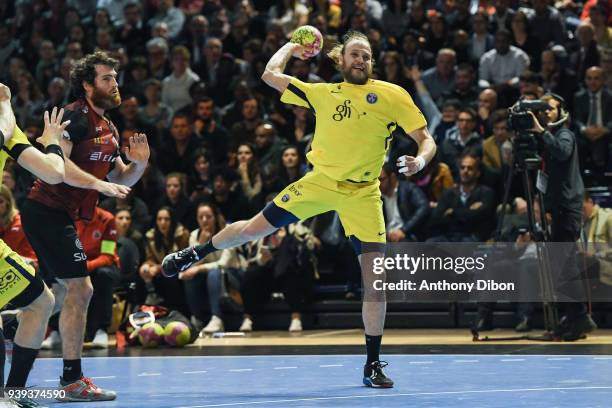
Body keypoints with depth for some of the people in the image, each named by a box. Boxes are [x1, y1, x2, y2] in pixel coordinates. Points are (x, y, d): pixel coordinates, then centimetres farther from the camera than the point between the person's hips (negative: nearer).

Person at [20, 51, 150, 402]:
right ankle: (72, 380, -10)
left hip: (61, 216, 10)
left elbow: (120, 181, 23)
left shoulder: (109, 129, 17)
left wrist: (138, 164, 3)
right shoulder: (76, 116, -12)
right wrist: (100, 185, -29)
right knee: (80, 289, -12)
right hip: (48, 211, -10)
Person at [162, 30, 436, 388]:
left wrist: (420, 160, -24)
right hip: (321, 181, 2)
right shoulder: (322, 93, 5)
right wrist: (292, 46, 24)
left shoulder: (393, 95, -3)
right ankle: (196, 253, 38)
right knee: (254, 228, 7)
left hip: (363, 194, -2)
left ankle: (374, 364, 2)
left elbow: (426, 139, -4)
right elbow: (270, 74, 12)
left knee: (374, 275, -9)